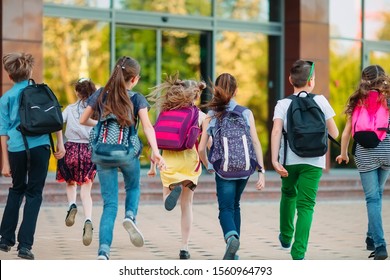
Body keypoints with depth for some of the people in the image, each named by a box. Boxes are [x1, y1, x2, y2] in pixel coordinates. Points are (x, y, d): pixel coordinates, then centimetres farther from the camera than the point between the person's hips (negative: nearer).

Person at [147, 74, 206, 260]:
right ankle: (184, 248, 5)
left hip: (168, 159, 1)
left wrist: (153, 165, 9)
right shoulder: (200, 115, 2)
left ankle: (174, 188, -23)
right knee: (186, 206, 11)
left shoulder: (166, 112, 7)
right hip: (189, 157, -1)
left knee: (167, 201, 14)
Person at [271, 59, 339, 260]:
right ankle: (298, 253, -11)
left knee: (288, 194, 28)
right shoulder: (320, 101, 2)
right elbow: (334, 133, 5)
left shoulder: (283, 104, 2)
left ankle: (286, 237, 41)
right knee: (306, 205, -1)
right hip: (313, 161, -2)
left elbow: (276, 131, -12)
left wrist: (275, 160, -17)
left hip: (288, 160, 2)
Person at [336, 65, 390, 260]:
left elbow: (346, 132, 7)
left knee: (372, 198, 2)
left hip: (365, 154, 0)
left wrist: (343, 154, 22)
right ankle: (371, 238, 25)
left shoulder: (357, 102, 5)